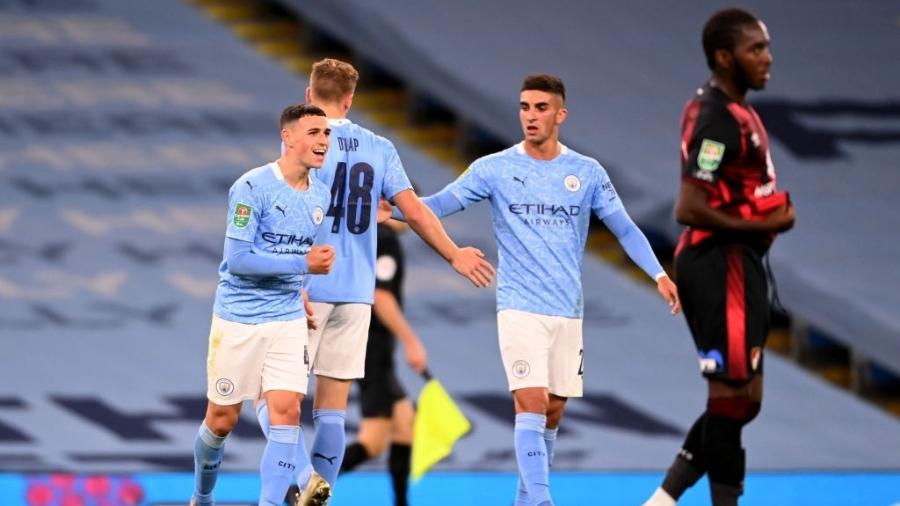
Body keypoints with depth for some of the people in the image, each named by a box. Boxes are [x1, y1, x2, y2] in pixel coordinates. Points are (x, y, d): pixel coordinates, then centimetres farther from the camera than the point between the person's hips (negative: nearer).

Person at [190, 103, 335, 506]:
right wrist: (303, 264, -22)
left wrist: (298, 290, 10)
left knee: (286, 413, -11)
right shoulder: (253, 187, -16)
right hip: (238, 320, -5)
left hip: (288, 321, 5)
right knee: (222, 420, 6)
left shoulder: (320, 195, 6)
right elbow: (237, 259, -21)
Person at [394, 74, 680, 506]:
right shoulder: (494, 169, -2)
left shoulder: (587, 173, 4)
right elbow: (438, 204, -5)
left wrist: (659, 274, -5)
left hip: (568, 311, 3)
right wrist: (393, 209, -22)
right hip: (520, 307, -3)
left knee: (553, 411, 8)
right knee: (532, 403, -15)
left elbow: (624, 228, 6)